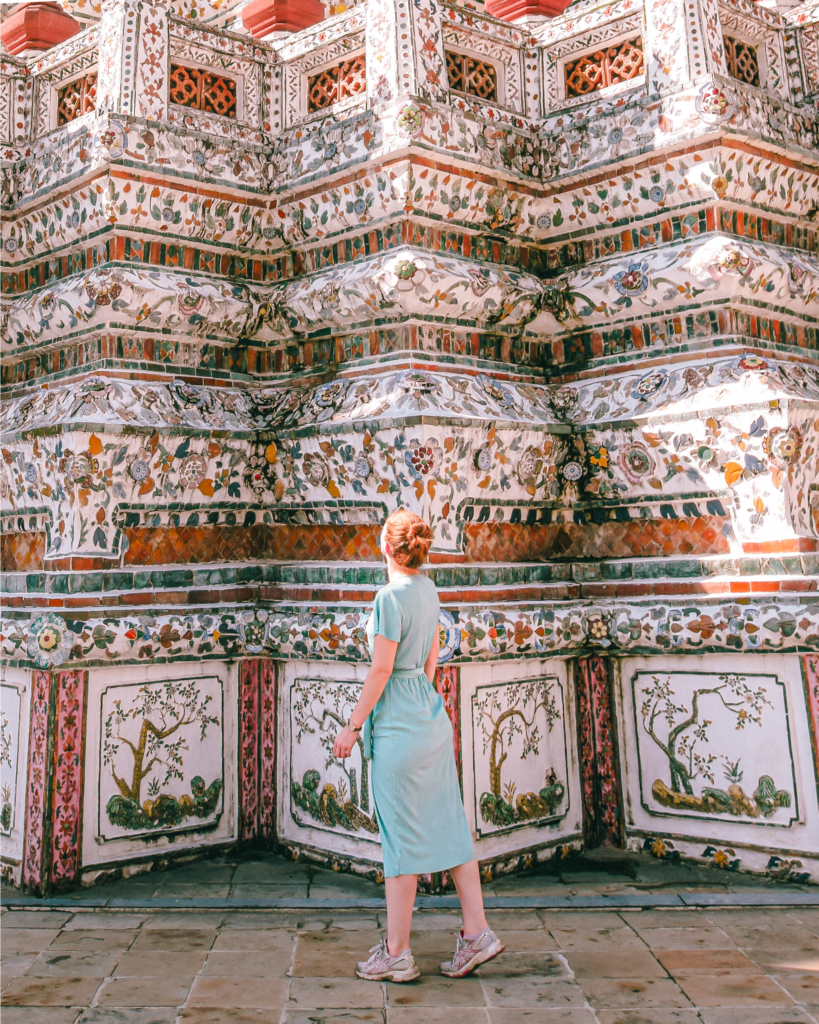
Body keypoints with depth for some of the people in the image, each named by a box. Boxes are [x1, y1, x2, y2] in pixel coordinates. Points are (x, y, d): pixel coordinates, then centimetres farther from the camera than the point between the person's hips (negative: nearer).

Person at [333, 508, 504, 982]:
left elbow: (381, 668, -16)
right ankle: (477, 932, 17)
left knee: (400, 836, 1)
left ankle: (397, 954, 14)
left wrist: (353, 726, -9)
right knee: (448, 824, 12)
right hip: (432, 716, 8)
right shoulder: (429, 589, 8)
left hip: (398, 723, -8)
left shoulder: (391, 596, -16)